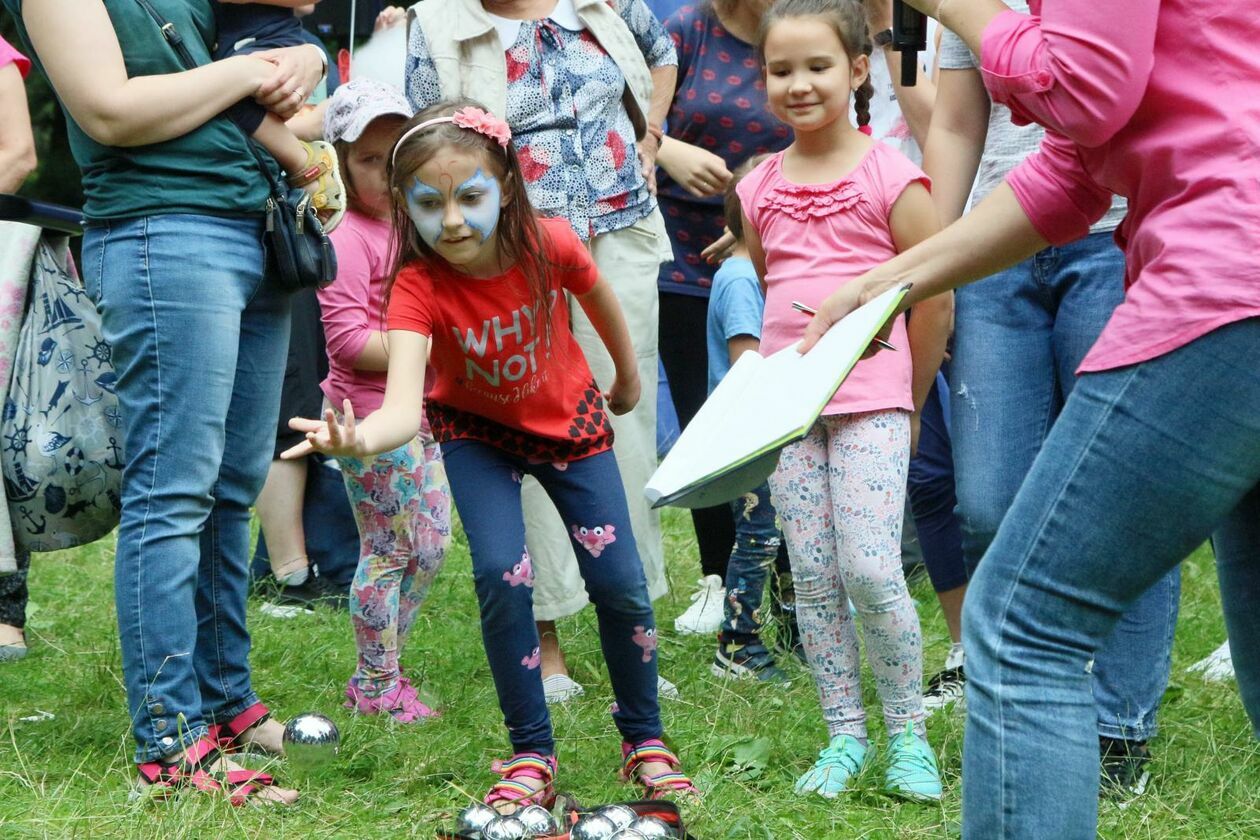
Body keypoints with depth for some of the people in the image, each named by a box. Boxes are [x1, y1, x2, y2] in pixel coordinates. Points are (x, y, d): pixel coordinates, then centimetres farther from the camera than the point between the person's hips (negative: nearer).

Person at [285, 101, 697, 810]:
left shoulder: (549, 245, -28)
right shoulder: (419, 287, -33)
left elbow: (601, 299, -4)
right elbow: (405, 404, -47)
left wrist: (628, 379, 13)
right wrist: (360, 438, -70)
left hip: (571, 421, 1)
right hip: (478, 432, -1)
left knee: (620, 584, -2)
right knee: (503, 577, -20)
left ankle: (646, 741, 22)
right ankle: (533, 757, -2)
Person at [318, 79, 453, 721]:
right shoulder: (349, 241, -15)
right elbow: (348, 341, -21)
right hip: (370, 416, -9)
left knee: (431, 545, 12)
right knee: (388, 549, -1)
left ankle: (383, 667, 24)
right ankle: (376, 686, 11)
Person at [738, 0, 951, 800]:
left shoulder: (891, 177, -5)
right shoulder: (759, 190, 8)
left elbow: (935, 298, -1)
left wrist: (908, 404, 4)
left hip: (871, 401, -5)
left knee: (871, 571, -12)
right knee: (813, 579, 6)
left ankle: (908, 735, 3)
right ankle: (844, 737, 15)